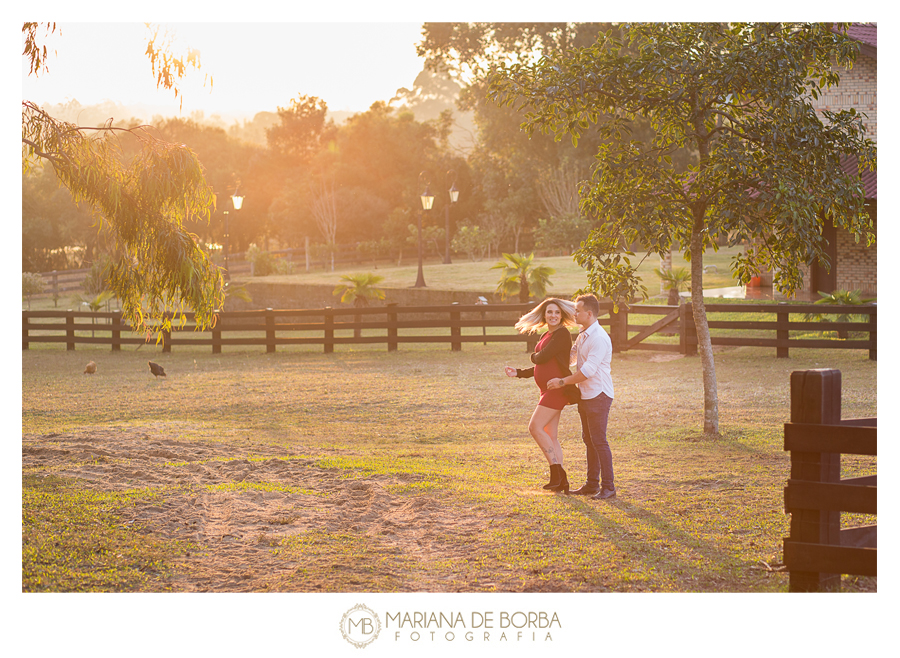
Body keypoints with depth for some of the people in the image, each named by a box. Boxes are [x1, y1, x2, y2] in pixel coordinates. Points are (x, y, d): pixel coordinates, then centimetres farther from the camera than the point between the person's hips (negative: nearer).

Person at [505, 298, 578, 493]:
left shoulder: (562, 334, -12)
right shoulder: (546, 336, 17)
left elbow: (542, 358, -17)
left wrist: (534, 357, 6)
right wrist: (519, 373, 14)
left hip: (557, 388, -10)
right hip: (548, 390, 10)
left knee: (535, 427, -15)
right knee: (550, 436, 8)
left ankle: (556, 472, -11)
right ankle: (560, 481, 11)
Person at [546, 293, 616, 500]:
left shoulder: (599, 339, -19)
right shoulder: (582, 336, 12)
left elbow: (587, 371, -23)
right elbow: (578, 365, 26)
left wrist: (562, 382, -16)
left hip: (598, 395, -10)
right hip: (585, 396, 10)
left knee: (598, 441, -8)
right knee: (589, 440, 13)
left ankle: (608, 487, -4)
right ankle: (592, 484, 20)